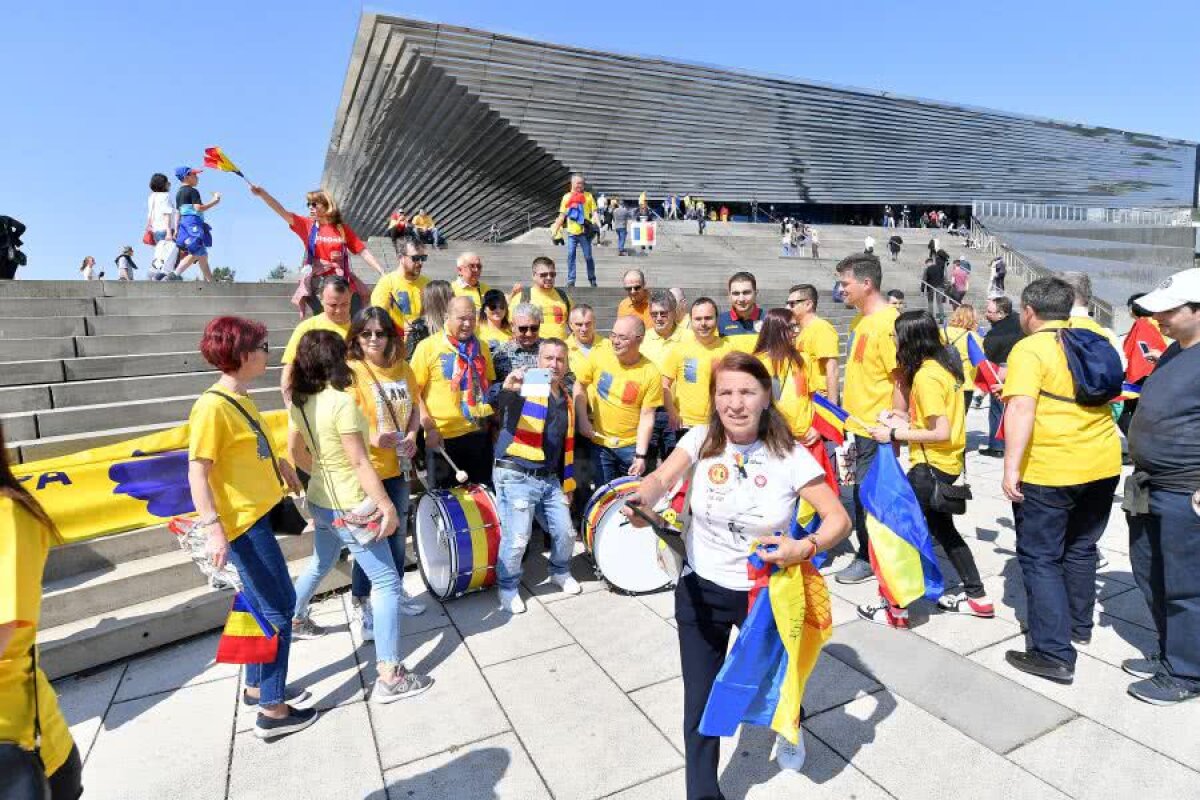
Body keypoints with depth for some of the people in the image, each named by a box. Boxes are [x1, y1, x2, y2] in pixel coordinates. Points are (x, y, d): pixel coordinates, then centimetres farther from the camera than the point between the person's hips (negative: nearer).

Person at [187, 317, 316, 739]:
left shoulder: (240, 399, 9)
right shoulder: (212, 406, -19)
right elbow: (197, 474, -21)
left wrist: (281, 465, 15)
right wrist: (213, 529, -25)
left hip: (258, 516, 10)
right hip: (243, 523, -10)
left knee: (273, 605, 20)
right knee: (277, 612, 1)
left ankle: (257, 685, 38)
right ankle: (273, 711, 14)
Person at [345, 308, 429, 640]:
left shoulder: (403, 369, 3)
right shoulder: (351, 371, -14)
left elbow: (414, 407, 12)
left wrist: (412, 435, -5)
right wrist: (371, 438, -32)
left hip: (398, 466, 6)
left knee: (398, 533, 19)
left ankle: (396, 591, 40)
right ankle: (359, 605, 25)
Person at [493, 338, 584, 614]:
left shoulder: (568, 399, 13)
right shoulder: (524, 386, -7)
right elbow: (497, 405, -30)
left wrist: (568, 482, 21)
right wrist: (507, 388, -52)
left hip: (551, 479, 6)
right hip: (516, 477, -6)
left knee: (565, 533, 10)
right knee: (517, 539, -6)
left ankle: (560, 572, 39)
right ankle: (508, 587, 20)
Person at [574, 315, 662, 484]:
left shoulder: (651, 373, -13)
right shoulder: (598, 356, -10)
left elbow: (647, 417, -10)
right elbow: (579, 385, 3)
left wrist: (641, 455, -11)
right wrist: (582, 419, -7)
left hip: (631, 446, 0)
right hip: (599, 442, 1)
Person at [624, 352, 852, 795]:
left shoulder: (789, 455, -14)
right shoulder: (702, 440, -11)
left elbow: (838, 518, -11)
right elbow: (662, 477, -26)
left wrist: (805, 548, -31)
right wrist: (643, 500, -49)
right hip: (702, 590, 0)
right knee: (700, 701, 5)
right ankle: (702, 791, 31)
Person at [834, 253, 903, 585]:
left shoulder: (888, 323, -19)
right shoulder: (860, 320, 10)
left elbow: (901, 380, -20)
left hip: (876, 428, -9)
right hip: (859, 423, 9)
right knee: (864, 489, 17)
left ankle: (868, 557, 19)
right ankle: (870, 551, 32)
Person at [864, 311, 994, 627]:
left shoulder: (926, 375, -21)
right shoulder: (943, 364, 8)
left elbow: (942, 433, -23)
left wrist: (895, 434, -19)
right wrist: (908, 421, 6)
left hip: (932, 467, -10)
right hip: (948, 463, 10)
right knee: (942, 528, 23)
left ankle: (894, 607, 6)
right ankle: (977, 596, 35)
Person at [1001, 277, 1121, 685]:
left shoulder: (1029, 349, -14)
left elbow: (1021, 409, -25)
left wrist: (1011, 468, -24)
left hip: (1049, 471, -7)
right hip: (1102, 465, 7)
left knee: (1040, 558, 2)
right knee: (1081, 547, 23)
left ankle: (1055, 653, 2)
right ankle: (1080, 624, 39)